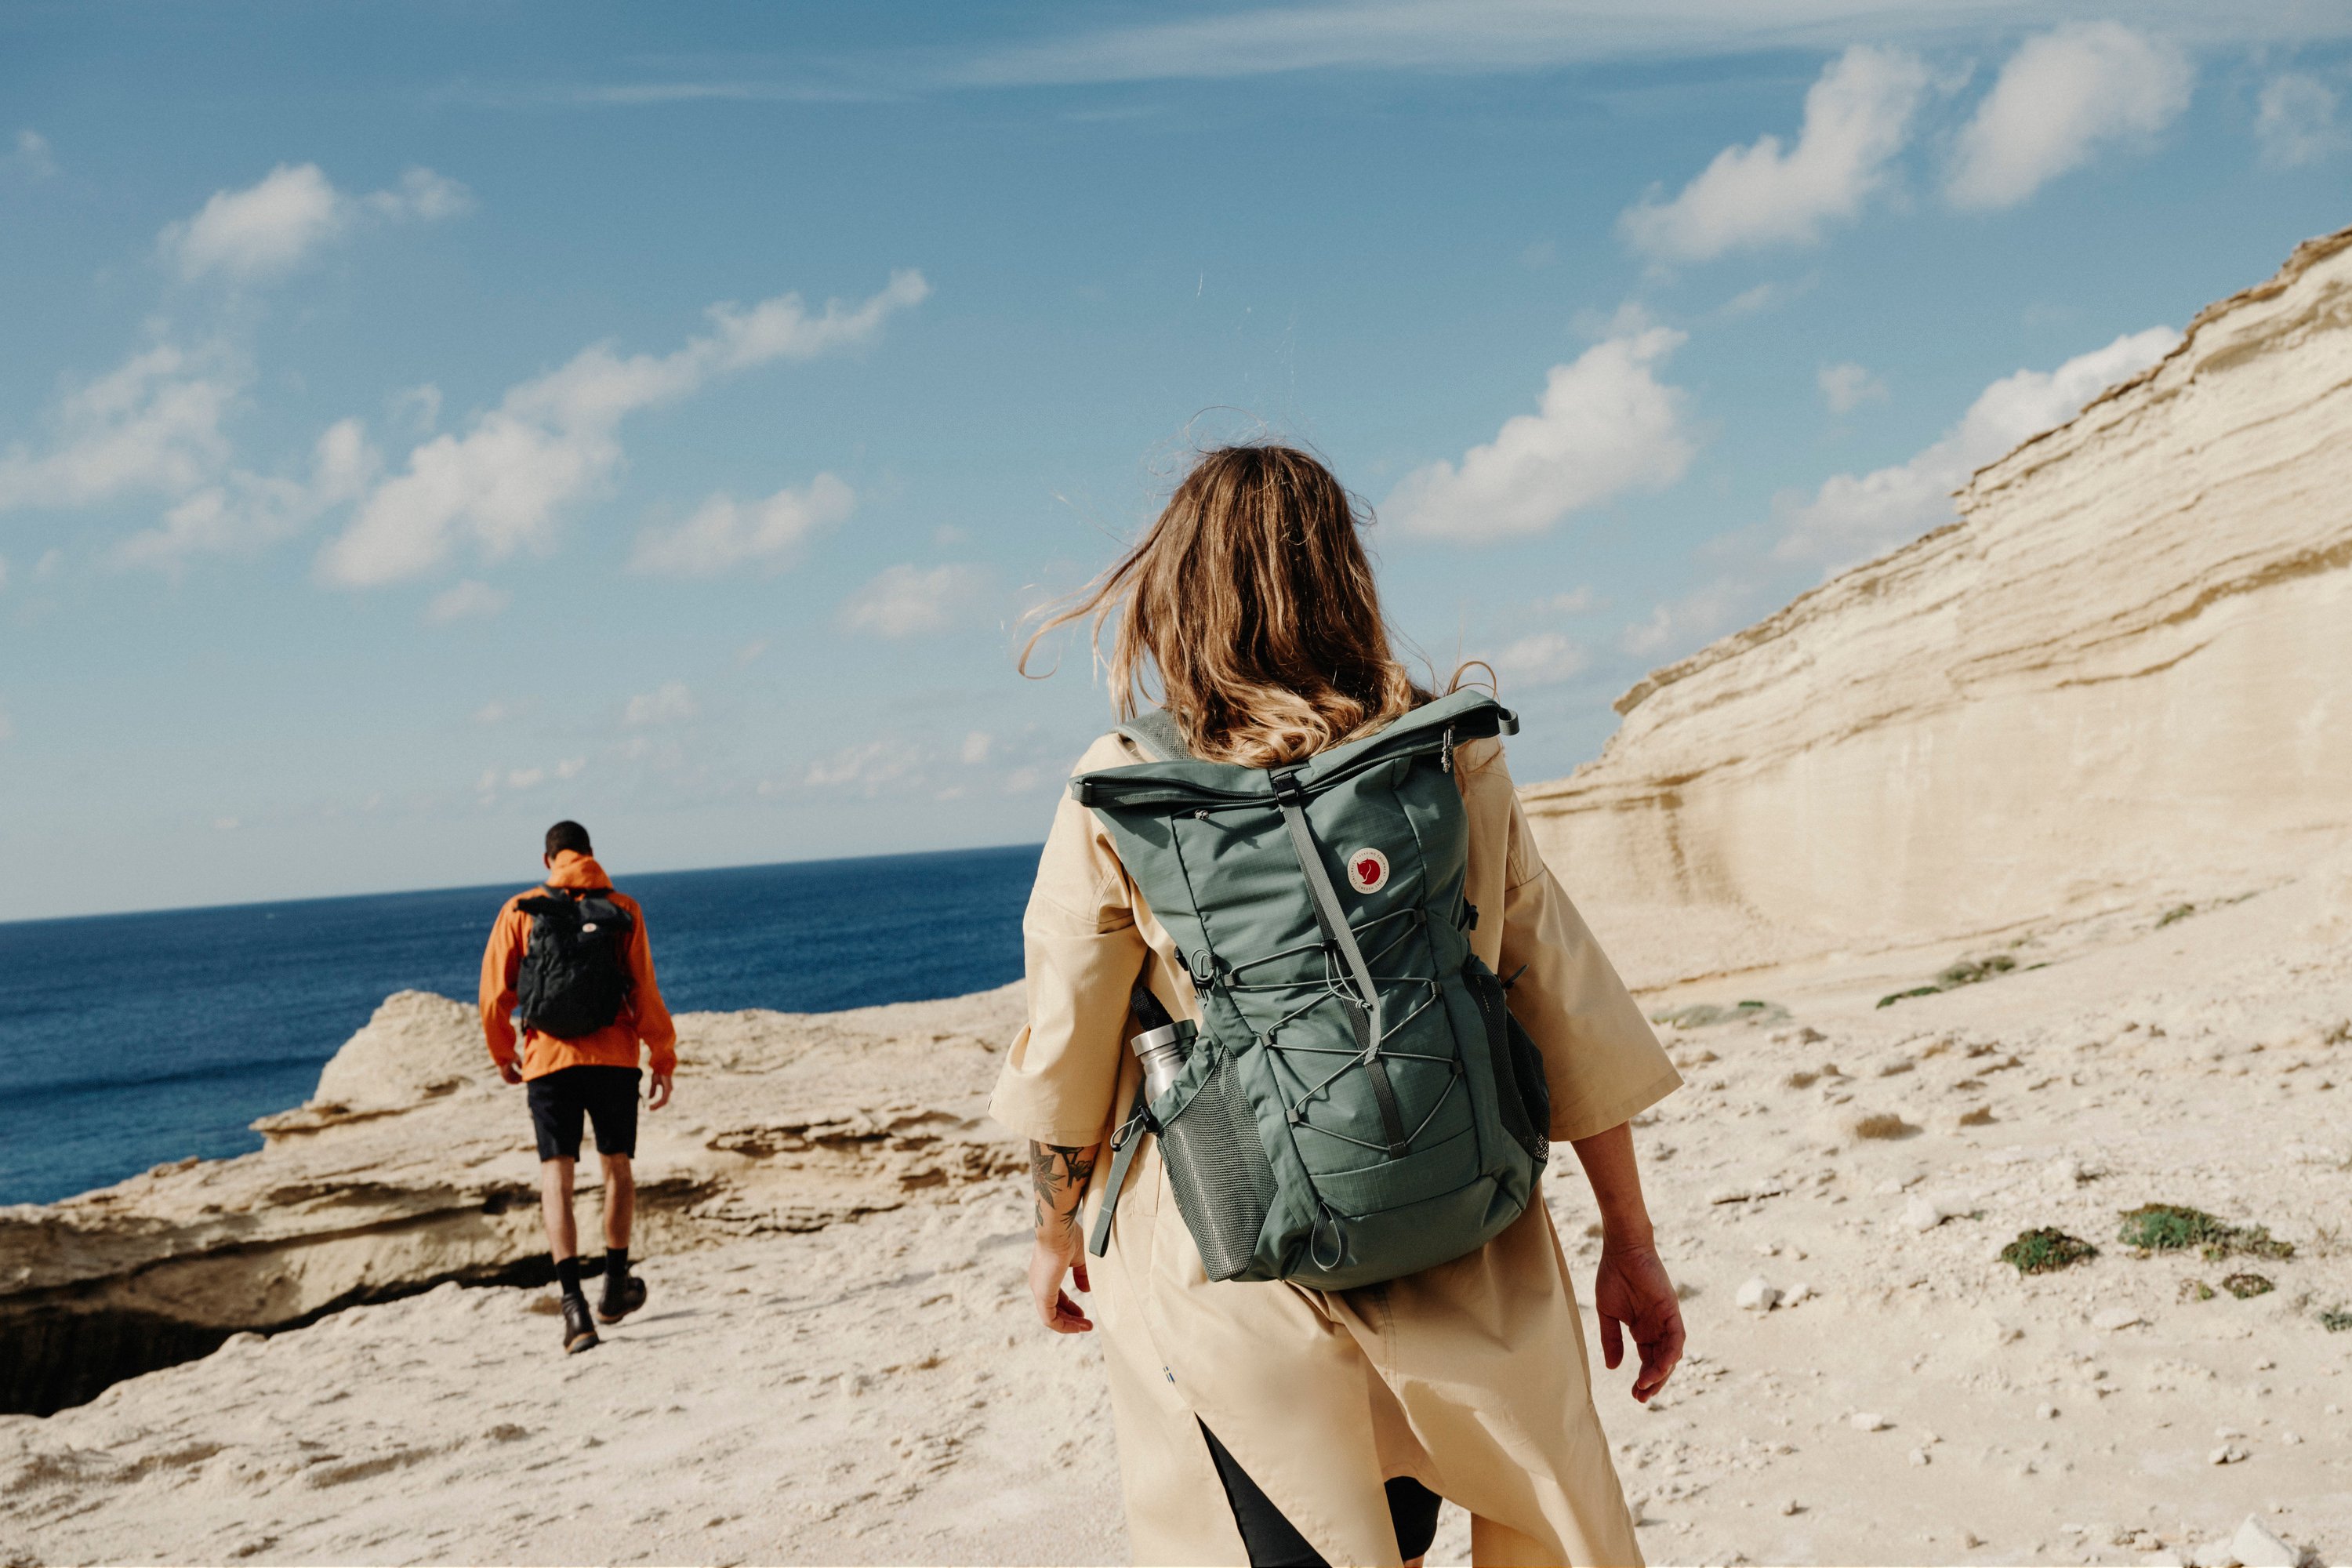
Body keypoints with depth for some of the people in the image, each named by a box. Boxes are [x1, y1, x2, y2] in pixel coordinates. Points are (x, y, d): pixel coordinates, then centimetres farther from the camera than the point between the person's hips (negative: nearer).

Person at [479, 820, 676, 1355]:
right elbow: (645, 992, -3)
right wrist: (664, 1058, 5)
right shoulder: (623, 910, 1)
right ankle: (616, 1285, 27)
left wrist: (502, 1053, 17)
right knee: (618, 1166, 18)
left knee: (556, 1175, -1)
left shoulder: (520, 911, 2)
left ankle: (573, 1302, -14)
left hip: (548, 1060, 0)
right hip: (614, 1056, 1)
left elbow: (494, 994, 2)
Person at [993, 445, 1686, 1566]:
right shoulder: (1453, 760, -3)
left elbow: (1065, 1060, 0)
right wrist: (1631, 1242, 10)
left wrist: (1058, 1233, 18)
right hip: (1466, 1269, 2)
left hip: (1239, 1290, -1)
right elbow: (1567, 1008, 1)